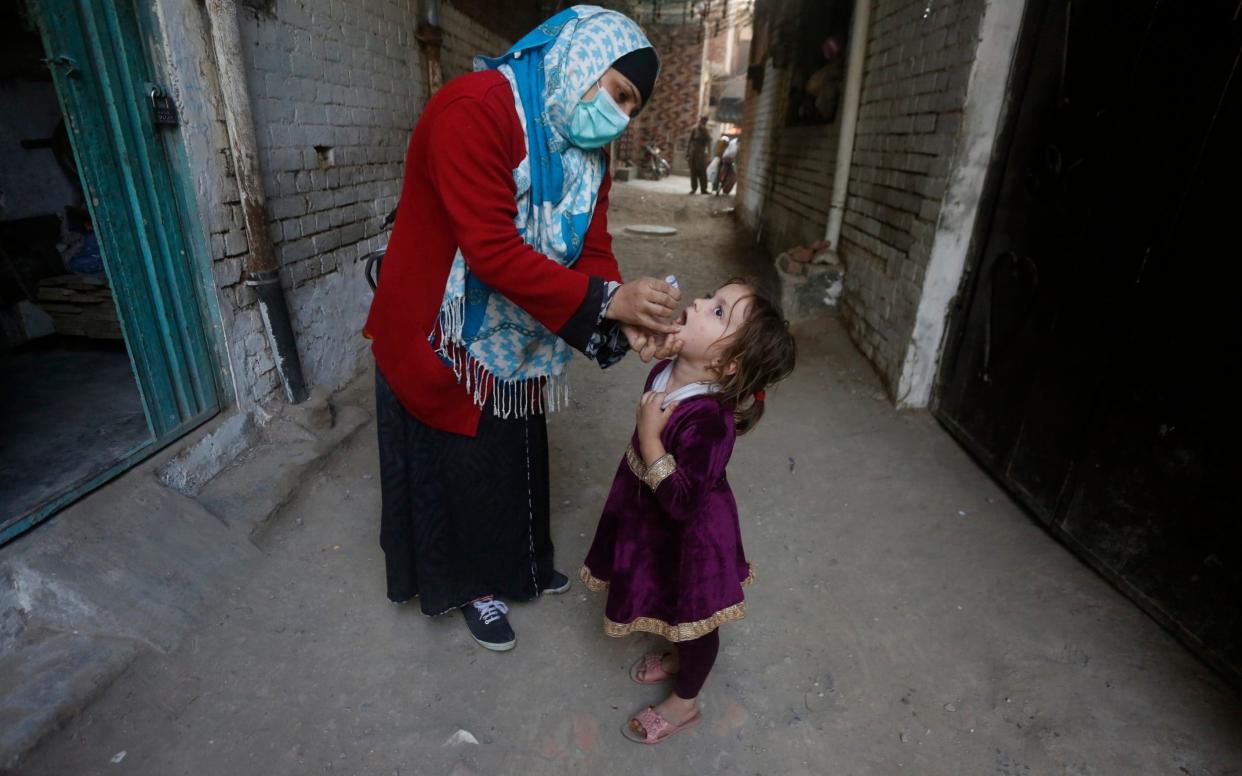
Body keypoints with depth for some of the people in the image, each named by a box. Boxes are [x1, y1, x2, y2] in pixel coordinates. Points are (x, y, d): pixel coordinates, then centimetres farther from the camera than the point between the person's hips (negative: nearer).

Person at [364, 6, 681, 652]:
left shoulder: (586, 152, 2)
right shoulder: (475, 109, -25)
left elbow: (593, 250, -4)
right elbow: (492, 249, -33)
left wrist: (630, 322, -23)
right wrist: (607, 301, -34)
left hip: (517, 338, 8)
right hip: (442, 339, -7)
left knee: (517, 459, 21)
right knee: (463, 466, 10)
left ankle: (520, 565, 46)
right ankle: (474, 585, 36)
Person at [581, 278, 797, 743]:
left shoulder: (710, 420, -38)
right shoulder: (666, 372, -14)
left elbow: (681, 502, -35)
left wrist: (649, 437, -36)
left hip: (688, 537, -8)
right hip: (653, 519, 8)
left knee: (691, 618, 20)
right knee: (671, 607, 32)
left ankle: (684, 702, 47)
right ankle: (676, 657, 62)